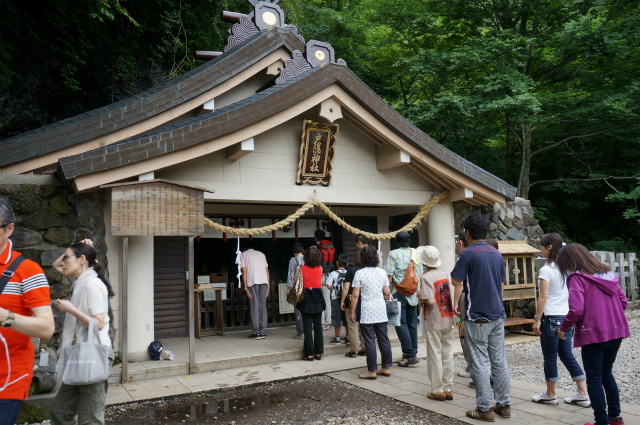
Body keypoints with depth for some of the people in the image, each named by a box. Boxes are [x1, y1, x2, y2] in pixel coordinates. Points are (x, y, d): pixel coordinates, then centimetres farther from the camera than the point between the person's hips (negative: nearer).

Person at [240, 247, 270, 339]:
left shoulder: (243, 254, 14)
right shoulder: (261, 254, 25)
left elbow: (244, 271, 3)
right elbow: (267, 270, 15)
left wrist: (245, 288, -1)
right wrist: (268, 286, 13)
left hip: (252, 281, -3)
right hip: (264, 281, 3)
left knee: (254, 306, 0)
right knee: (263, 306, 6)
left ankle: (256, 332, -1)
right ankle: (263, 332, 7)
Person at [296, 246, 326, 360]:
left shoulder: (302, 268, -10)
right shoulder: (320, 269, -1)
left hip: (306, 298, -3)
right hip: (318, 299, 3)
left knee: (308, 327, 2)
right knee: (318, 326, 10)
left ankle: (309, 353, 5)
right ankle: (318, 352, 14)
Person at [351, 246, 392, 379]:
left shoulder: (359, 273, -8)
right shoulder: (382, 272, 4)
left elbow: (355, 294, -9)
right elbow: (387, 292, 6)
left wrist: (353, 311, 0)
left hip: (367, 312, -4)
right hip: (381, 310, 5)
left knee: (370, 341, 0)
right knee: (384, 339, 11)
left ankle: (372, 370, 5)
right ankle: (386, 367, 19)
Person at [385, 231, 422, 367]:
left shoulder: (394, 254, -6)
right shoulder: (416, 254, 9)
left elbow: (389, 276, -10)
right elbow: (421, 275, 14)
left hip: (400, 292, -6)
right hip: (414, 294, 6)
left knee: (401, 324, -3)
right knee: (412, 323, 13)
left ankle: (410, 355, -8)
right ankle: (413, 351, 20)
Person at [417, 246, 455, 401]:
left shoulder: (426, 278, -14)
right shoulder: (444, 275, 7)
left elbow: (430, 301, -22)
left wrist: (421, 296, -3)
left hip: (434, 322, -6)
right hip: (448, 321, 6)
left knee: (435, 356, 3)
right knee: (447, 355, 11)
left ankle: (438, 391, 10)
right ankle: (448, 389, 19)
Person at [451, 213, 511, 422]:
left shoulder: (468, 254, -12)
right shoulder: (496, 253, 9)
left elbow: (456, 281, -7)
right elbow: (501, 284, 16)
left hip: (477, 317, -7)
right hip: (498, 315, 7)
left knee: (480, 363, 0)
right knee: (499, 361, 12)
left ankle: (484, 409, 5)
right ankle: (504, 405, 20)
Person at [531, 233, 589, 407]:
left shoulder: (546, 270, -14)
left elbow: (543, 297, -16)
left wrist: (537, 319, -11)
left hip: (551, 317, -7)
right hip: (567, 317, 7)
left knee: (550, 357, 5)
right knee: (567, 355, 14)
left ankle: (550, 395, 16)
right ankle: (583, 395, 15)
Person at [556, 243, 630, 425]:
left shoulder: (577, 277, -13)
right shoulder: (608, 273, 9)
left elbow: (576, 310, -21)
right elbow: (623, 301, 10)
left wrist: (563, 328, -6)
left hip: (594, 335, -7)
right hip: (616, 332, 7)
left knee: (594, 378, 7)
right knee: (607, 373, 23)